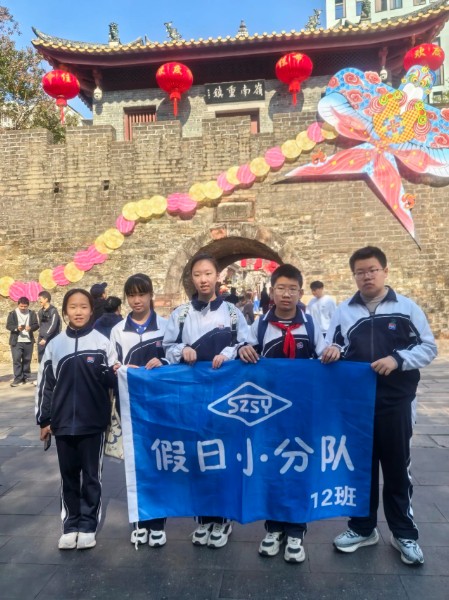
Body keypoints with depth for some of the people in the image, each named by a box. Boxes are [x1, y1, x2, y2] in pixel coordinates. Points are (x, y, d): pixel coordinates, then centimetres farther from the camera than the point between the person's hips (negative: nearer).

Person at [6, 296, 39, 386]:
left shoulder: (32, 313, 6)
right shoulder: (12, 313, 1)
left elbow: (36, 325, 1)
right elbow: (8, 326, -5)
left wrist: (30, 328, -20)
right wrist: (17, 328, -23)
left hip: (28, 341, 2)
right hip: (16, 341, -2)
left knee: (27, 360, 10)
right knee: (16, 360, -5)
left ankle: (26, 377, 21)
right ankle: (18, 379, -1)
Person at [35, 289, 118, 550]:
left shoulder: (103, 342, -3)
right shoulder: (55, 344, 3)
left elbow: (113, 380, 2)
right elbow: (45, 384, 7)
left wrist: (113, 374, -22)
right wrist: (44, 420, 7)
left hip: (94, 422, -2)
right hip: (63, 422, 2)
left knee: (92, 476, 8)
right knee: (69, 475, 13)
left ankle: (88, 526, 22)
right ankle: (71, 525, 27)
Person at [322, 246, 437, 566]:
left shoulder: (407, 307, -1)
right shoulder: (344, 311, 5)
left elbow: (429, 347, -1)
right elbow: (332, 351, 8)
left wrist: (397, 359, -16)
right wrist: (332, 352, -15)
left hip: (395, 402, -2)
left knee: (397, 467, 10)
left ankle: (405, 533, 29)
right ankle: (363, 528, 31)